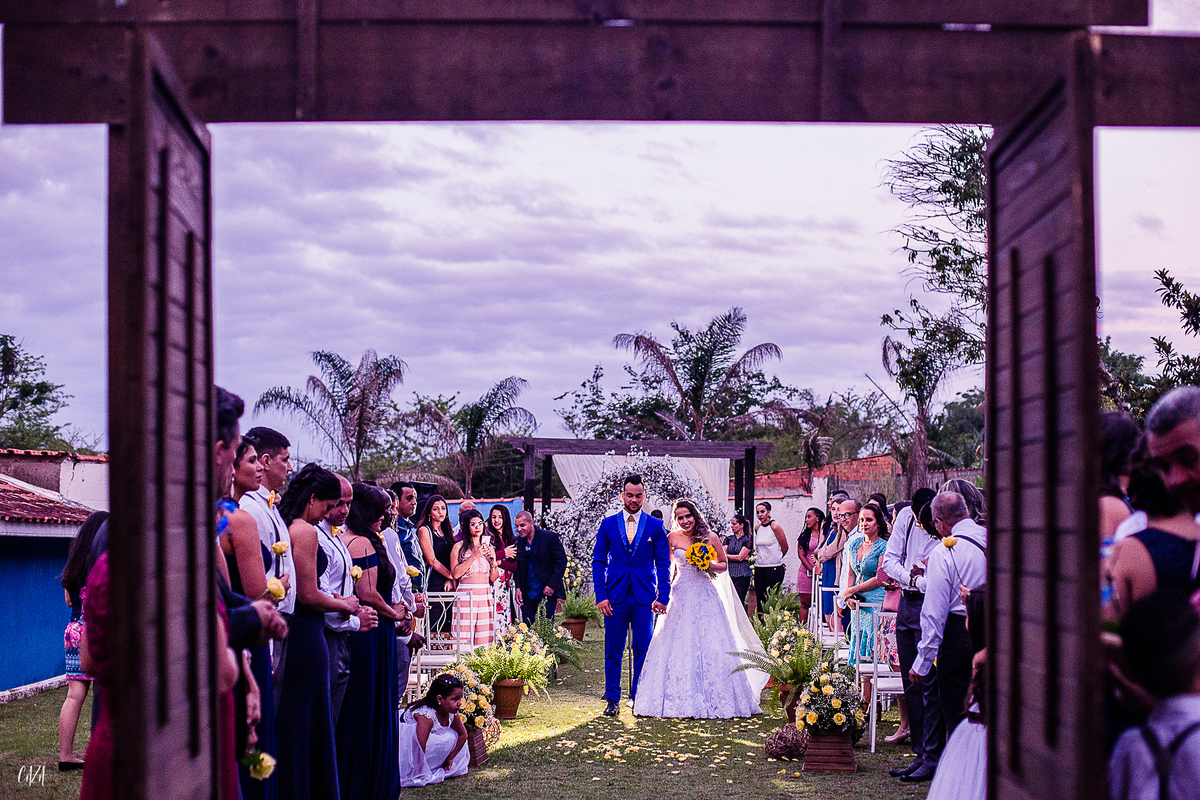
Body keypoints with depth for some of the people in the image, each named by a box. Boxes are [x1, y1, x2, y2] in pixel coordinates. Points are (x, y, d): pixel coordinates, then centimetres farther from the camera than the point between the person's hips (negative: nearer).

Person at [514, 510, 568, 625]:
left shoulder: (550, 537, -7)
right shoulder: (518, 542, 6)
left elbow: (561, 560, -7)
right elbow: (518, 567, 14)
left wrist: (552, 585, -12)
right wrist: (518, 588, 1)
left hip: (547, 592, -4)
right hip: (527, 593, 4)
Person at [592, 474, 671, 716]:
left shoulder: (655, 526, 5)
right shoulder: (608, 524, 6)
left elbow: (664, 564, 4)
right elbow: (598, 561, 6)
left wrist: (663, 596, -6)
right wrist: (601, 595, -4)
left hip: (644, 597, 0)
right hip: (615, 597, 0)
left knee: (643, 651, 4)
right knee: (613, 652, 3)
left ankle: (639, 699, 15)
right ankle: (613, 700, 12)